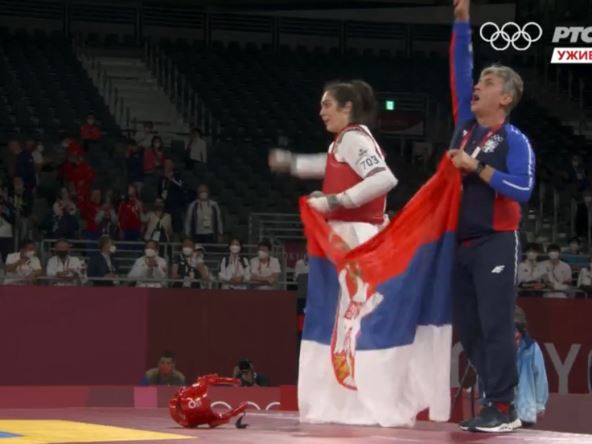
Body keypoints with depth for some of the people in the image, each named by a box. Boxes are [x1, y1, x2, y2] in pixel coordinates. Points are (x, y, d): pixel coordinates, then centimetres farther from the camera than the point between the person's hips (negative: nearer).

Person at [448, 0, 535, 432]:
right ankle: (493, 402, 12)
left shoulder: (514, 140, -6)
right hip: (462, 243, 7)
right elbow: (460, 72, 10)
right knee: (469, 329, 7)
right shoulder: (466, 127, 11)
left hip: (496, 245, -7)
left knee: (495, 326, -8)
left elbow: (523, 190, -16)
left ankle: (504, 409, -6)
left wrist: (478, 169, -19)